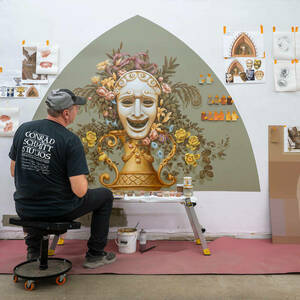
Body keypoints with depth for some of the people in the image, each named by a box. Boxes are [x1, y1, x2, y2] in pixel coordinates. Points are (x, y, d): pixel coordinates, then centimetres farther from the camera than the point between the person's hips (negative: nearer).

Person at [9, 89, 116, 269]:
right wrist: (82, 179, 0)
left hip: (24, 211, 6)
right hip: (58, 212, -5)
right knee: (105, 195, 15)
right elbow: (80, 191, -23)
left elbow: (14, 172, 8)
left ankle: (33, 250, 42)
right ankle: (95, 255, 22)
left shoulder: (23, 129, -4)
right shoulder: (71, 140, -21)